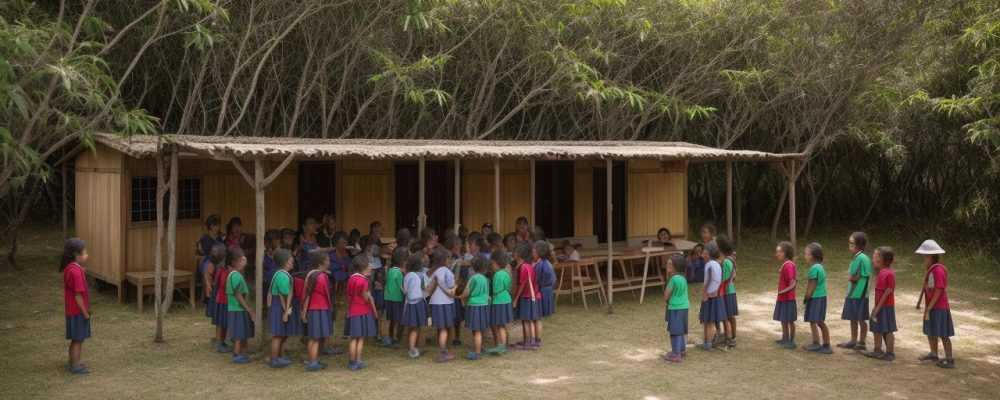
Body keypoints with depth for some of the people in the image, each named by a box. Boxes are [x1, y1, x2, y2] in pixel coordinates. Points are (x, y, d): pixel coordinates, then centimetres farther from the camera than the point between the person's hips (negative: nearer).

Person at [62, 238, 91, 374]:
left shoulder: (69, 268, 6)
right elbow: (78, 295, -21)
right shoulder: (76, 271, -23)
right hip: (77, 311, -9)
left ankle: (74, 363, 28)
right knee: (78, 340, 1)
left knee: (77, 340, 18)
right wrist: (85, 312, -17)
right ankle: (75, 366, 9)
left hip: (72, 310, 9)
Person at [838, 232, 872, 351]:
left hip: (859, 294, -9)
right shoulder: (857, 257, 10)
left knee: (861, 319, 1)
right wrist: (853, 277, -5)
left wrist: (853, 277, 0)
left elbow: (852, 277, -18)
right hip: (853, 293, 9)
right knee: (853, 318, 16)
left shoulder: (860, 258, -18)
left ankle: (861, 342, 9)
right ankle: (853, 341, 25)